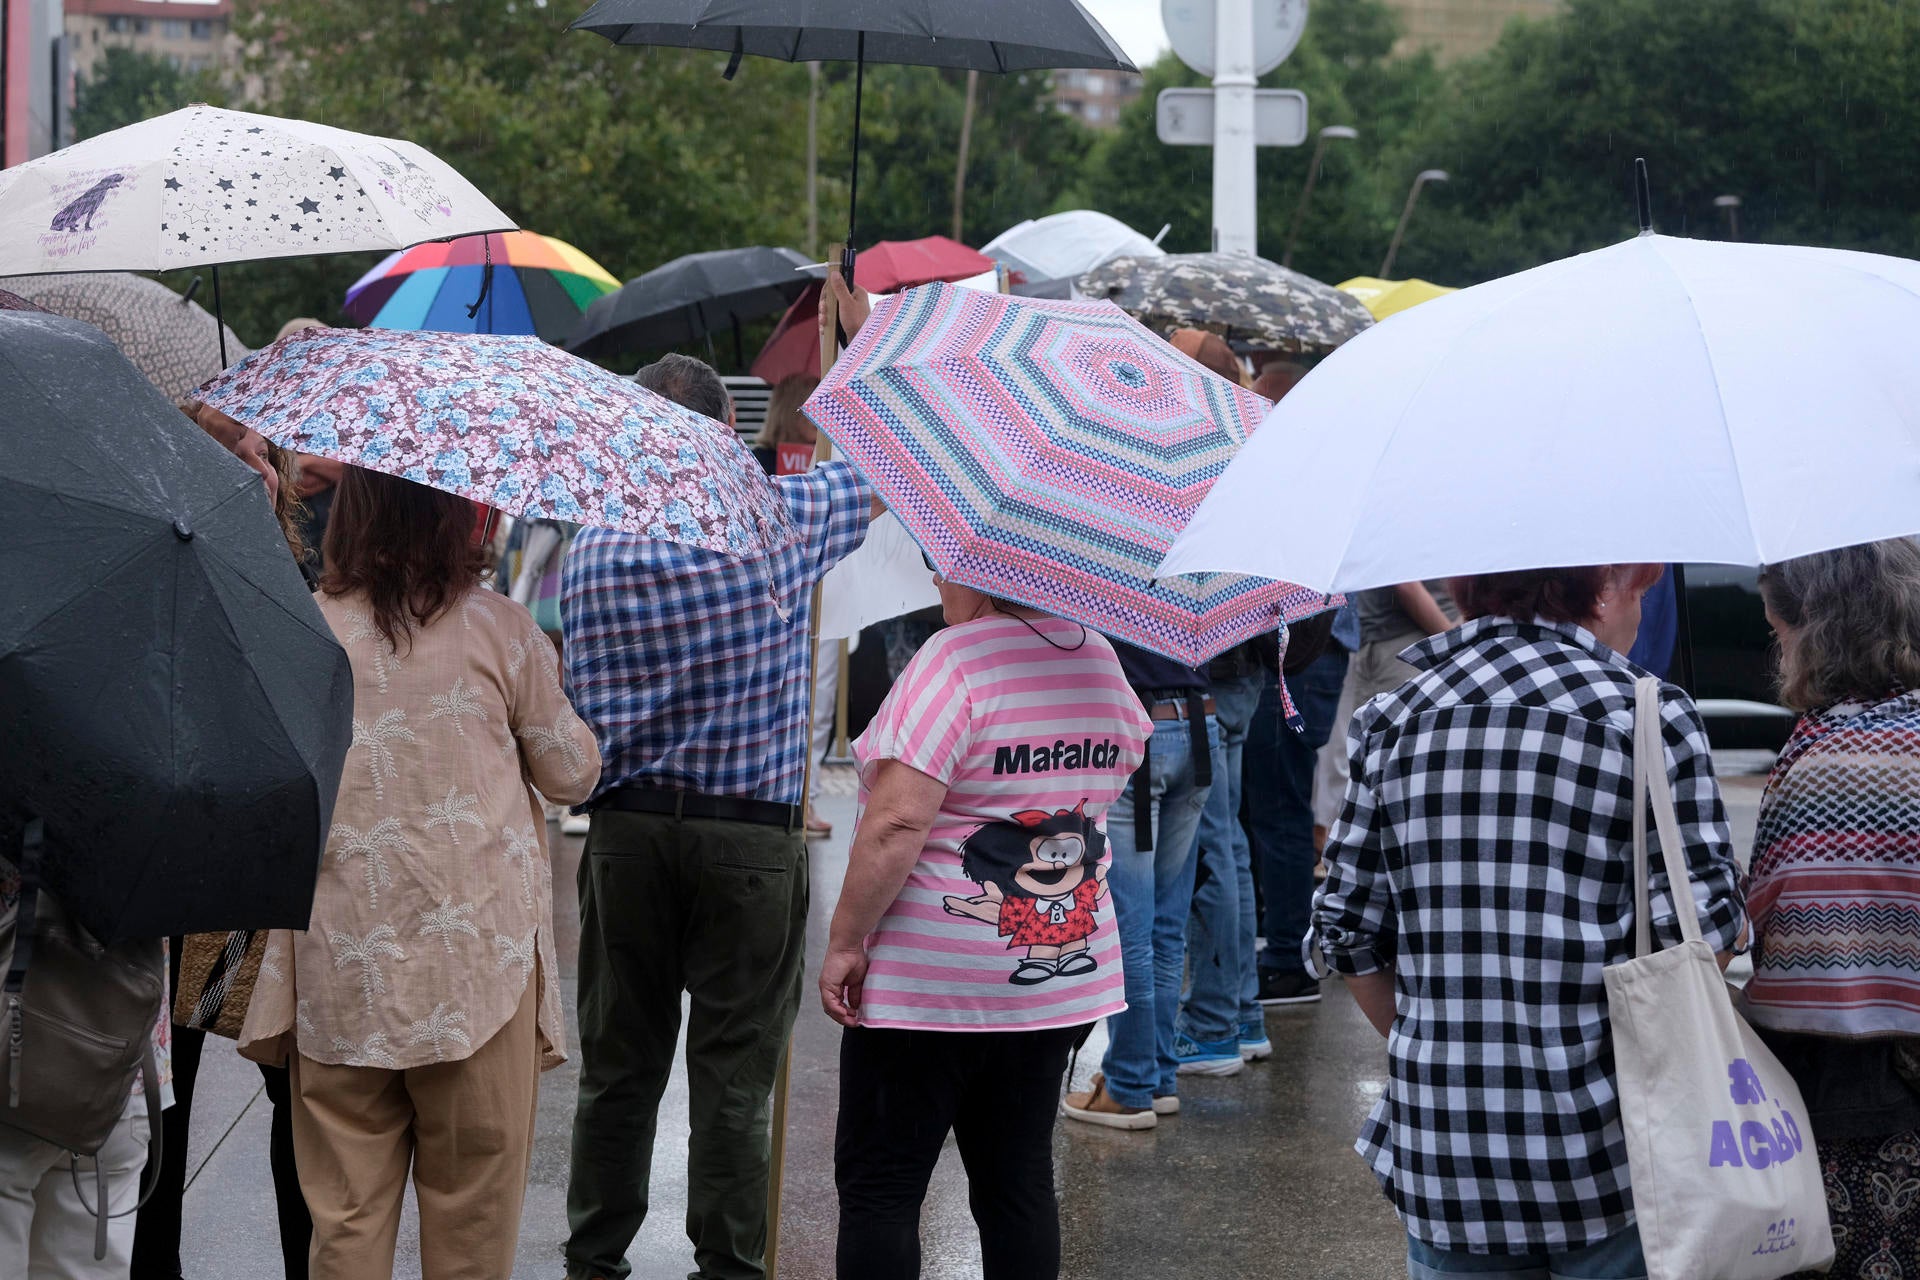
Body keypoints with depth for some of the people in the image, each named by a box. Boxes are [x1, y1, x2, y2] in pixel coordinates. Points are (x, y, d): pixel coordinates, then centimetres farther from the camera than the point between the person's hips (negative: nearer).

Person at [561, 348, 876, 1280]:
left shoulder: (589, 554, 1)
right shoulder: (787, 516, -6)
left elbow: (575, 706, 5)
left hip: (625, 832, 3)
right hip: (749, 836, -3)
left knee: (616, 1070, 11)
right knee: (732, 1080, 3)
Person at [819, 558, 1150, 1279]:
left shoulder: (953, 659, -17)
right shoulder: (1099, 658, 6)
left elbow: (898, 821, -22)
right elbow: (1125, 766, 25)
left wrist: (844, 941, -16)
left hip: (934, 983, -7)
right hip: (1068, 975, 7)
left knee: (878, 1190, 1)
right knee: (1019, 1181, 12)